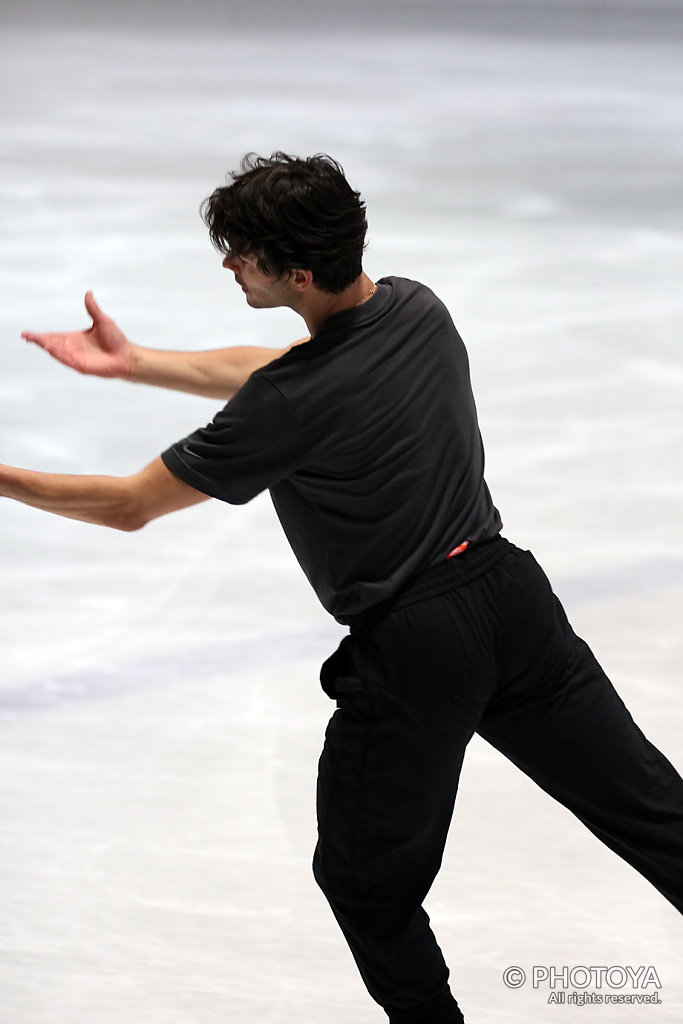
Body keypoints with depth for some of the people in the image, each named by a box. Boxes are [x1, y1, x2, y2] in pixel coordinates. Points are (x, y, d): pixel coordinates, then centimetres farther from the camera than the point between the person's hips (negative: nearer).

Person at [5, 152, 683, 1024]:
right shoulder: (418, 311, 1)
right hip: (511, 593, 7)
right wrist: (132, 361, 17)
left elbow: (129, 506, -9)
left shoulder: (291, 407, -19)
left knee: (368, 884, 15)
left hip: (410, 654, -7)